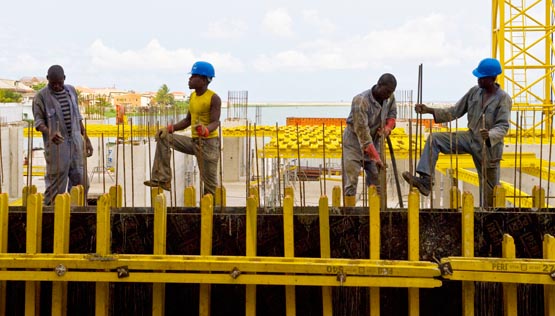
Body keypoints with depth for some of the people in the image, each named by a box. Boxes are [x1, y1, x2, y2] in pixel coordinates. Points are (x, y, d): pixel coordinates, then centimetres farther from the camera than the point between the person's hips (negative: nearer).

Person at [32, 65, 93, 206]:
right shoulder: (41, 96, -4)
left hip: (76, 142, 5)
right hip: (56, 145, -5)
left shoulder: (71, 91, 11)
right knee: (55, 182, -3)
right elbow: (38, 121, -7)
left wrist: (86, 139, 15)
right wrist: (49, 133, -27)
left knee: (81, 182, 5)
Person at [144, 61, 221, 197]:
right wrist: (170, 128, 1)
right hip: (193, 141, 7)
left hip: (208, 142, -7)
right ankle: (163, 179, -6)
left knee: (209, 181, -5)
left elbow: (215, 122, -22)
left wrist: (205, 130, -45)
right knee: (163, 137, -4)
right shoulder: (192, 96, 10)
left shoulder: (214, 98, -12)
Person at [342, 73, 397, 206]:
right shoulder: (361, 101, -29)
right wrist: (376, 157, -32)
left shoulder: (390, 98, -8)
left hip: (374, 140, 6)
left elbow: (392, 113, 13)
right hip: (355, 140, -6)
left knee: (377, 180, 5)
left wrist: (388, 128, -11)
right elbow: (362, 132, -31)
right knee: (351, 180, -10)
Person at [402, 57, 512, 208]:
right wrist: (430, 110, -7)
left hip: (489, 146, -5)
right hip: (470, 138, 5)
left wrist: (489, 135, -44)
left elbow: (503, 126, -21)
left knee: (489, 187, 3)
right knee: (435, 139, -11)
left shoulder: (503, 98, -13)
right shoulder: (474, 91, 2)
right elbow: (455, 112, 5)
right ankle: (425, 181, -20)